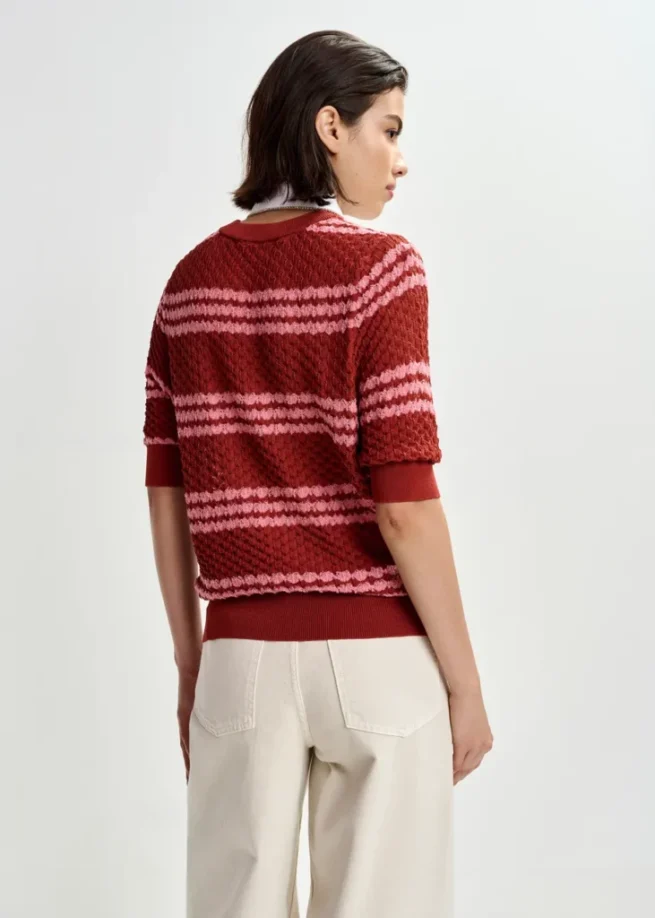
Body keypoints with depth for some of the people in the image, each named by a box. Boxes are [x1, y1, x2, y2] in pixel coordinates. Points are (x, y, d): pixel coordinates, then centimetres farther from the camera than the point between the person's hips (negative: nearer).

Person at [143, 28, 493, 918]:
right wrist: (464, 680, -6)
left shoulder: (193, 279, 5)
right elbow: (402, 500, -14)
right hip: (374, 655, -4)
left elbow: (168, 494, 6)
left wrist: (188, 663, 15)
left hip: (241, 655, 4)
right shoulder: (376, 265, -10)